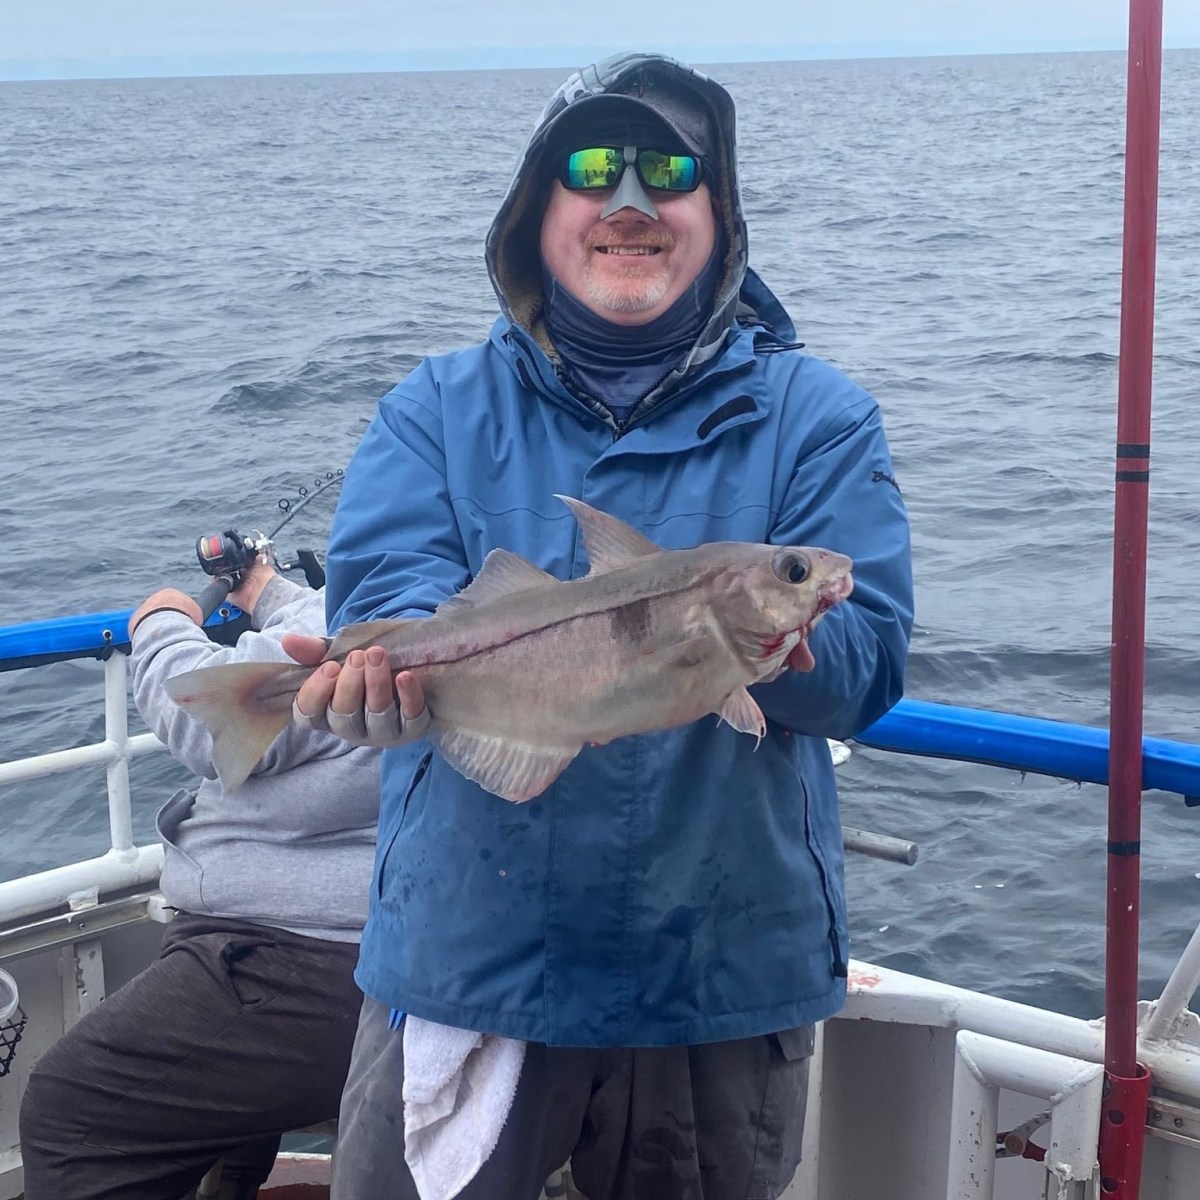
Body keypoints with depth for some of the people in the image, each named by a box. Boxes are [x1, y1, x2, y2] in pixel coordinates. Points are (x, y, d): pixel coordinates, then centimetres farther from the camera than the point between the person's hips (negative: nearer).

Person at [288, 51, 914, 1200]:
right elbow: (381, 590, -10)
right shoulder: (441, 406, 5)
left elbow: (863, 661, -9)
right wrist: (397, 664, -34)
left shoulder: (814, 416, 2)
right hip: (460, 960, 1)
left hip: (722, 973, 0)